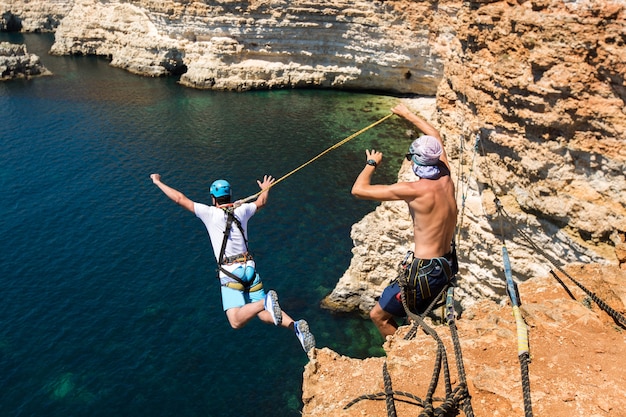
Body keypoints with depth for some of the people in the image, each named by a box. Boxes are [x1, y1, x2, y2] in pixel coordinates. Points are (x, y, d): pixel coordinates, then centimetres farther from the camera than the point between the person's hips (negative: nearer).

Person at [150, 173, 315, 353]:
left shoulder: (210, 213, -2)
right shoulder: (242, 210, 10)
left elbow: (180, 199, 0)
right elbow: (261, 203, 31)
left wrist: (158, 182, 13)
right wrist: (265, 189, 52)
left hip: (230, 273, -5)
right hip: (250, 268, 5)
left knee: (237, 322, -12)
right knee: (265, 315, 9)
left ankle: (266, 302, -39)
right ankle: (296, 326, -18)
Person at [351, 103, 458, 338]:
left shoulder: (415, 190, -22)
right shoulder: (445, 178, -2)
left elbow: (359, 190, -19)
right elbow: (435, 138, 18)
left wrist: (371, 164, 0)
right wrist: (408, 114, 28)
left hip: (425, 272, -8)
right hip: (447, 266, 9)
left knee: (379, 316, 9)